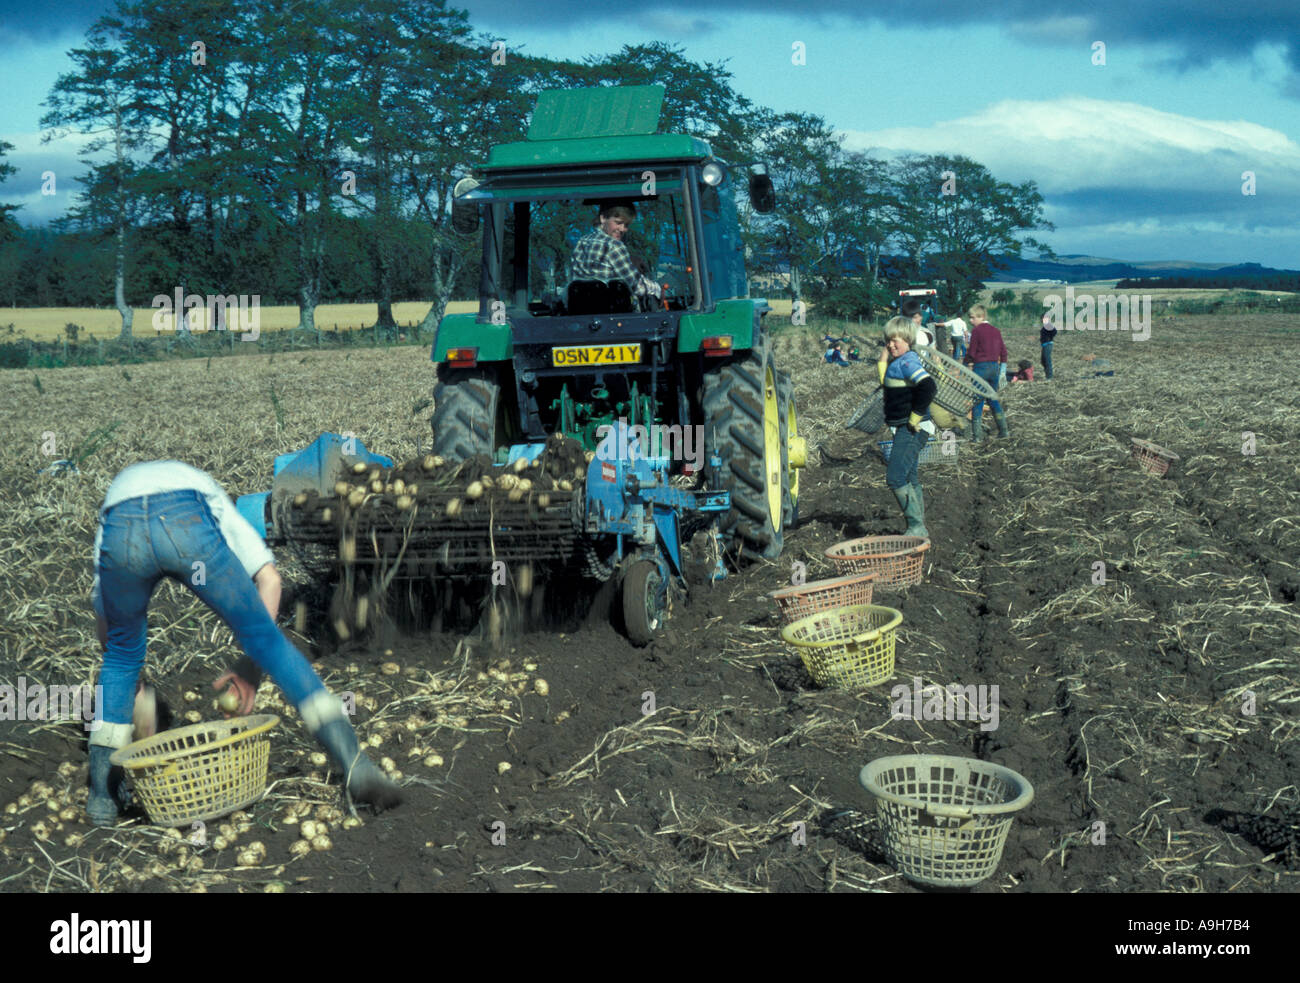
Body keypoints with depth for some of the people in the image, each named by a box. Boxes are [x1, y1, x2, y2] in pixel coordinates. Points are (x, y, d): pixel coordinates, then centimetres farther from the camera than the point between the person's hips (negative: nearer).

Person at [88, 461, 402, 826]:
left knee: (122, 655, 28)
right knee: (265, 639, 13)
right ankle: (353, 763, 7)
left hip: (121, 530, 1)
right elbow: (268, 578, 23)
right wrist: (252, 665, 24)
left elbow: (103, 620, 44)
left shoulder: (115, 492, 45)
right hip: (188, 524, -1)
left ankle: (101, 794, 31)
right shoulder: (210, 494, 42)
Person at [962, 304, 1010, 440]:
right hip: (995, 367, 6)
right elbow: (1003, 350, 11)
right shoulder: (996, 331, 10)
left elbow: (971, 352, -9)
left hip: (981, 367, -6)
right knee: (993, 398, 18)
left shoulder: (976, 330, -9)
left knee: (977, 400, -1)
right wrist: (1002, 367, 18)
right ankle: (1003, 429, 15)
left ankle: (977, 434, -3)